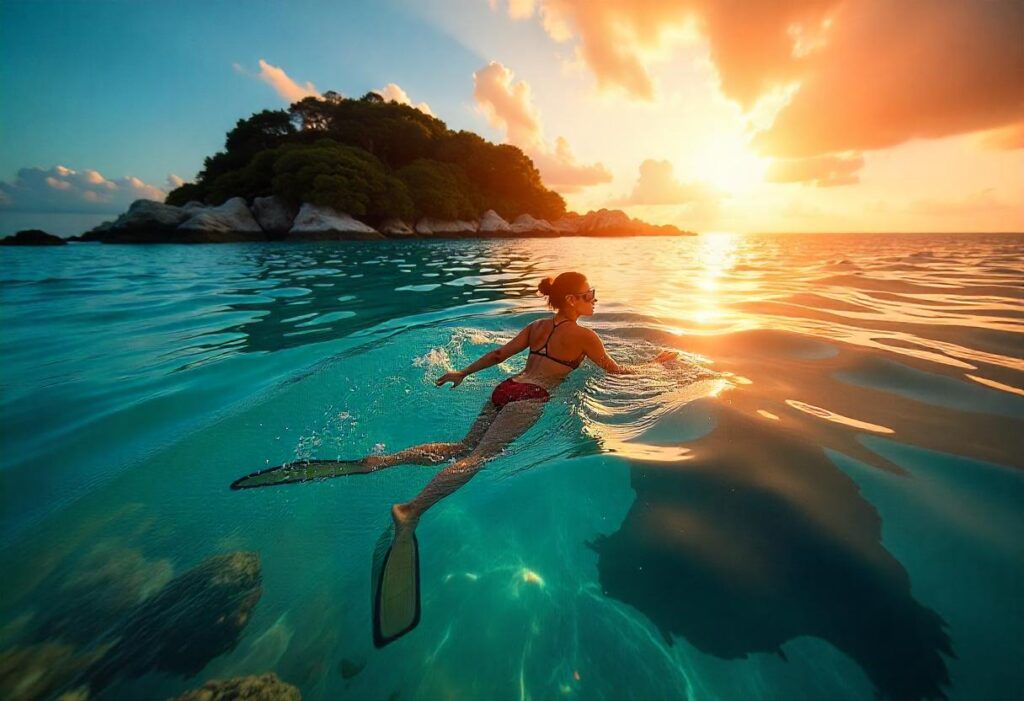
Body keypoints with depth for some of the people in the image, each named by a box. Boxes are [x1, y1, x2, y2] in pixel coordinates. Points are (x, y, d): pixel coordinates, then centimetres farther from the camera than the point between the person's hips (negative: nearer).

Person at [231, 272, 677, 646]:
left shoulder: (537, 326, 21)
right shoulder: (584, 335, 5)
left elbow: (500, 353, 20)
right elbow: (616, 373, 13)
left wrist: (462, 373, 28)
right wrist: (657, 363, 29)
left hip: (506, 390, 7)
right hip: (529, 399, -7)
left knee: (463, 448, 4)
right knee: (480, 455, -19)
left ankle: (375, 461, -8)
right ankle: (411, 512, -37)